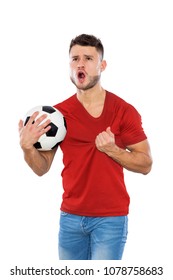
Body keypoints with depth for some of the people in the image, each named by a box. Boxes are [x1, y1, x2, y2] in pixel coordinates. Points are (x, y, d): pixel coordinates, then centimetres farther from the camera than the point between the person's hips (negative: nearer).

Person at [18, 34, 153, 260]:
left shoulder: (124, 111, -7)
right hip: (70, 216, 4)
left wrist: (112, 149, -19)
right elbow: (42, 168, 5)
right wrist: (27, 147, -15)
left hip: (110, 218, -3)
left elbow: (145, 164, -4)